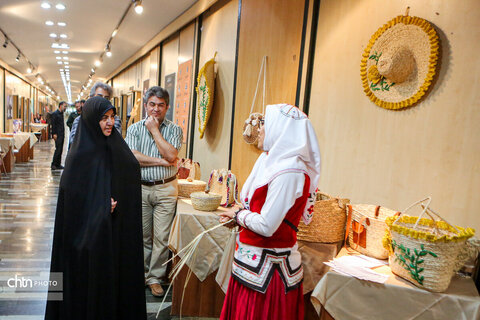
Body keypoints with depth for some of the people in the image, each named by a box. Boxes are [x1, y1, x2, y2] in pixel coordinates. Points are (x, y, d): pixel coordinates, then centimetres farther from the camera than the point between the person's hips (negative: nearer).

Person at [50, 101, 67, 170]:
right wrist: (54, 134, -19)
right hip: (57, 135, -8)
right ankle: (53, 164, -4)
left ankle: (58, 164, 14)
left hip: (62, 135, 8)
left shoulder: (61, 113, 17)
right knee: (58, 149, -10)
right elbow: (53, 124, -14)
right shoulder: (55, 113, -9)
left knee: (60, 149, 9)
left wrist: (63, 134, 15)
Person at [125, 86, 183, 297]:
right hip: (140, 188, 1)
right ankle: (142, 273, 28)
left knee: (161, 237, 2)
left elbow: (171, 155, -14)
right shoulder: (134, 128, 5)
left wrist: (155, 130, -8)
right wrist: (162, 162, -12)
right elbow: (133, 157, -9)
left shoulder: (174, 129, 3)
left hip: (166, 189, -1)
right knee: (142, 235, 10)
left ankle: (155, 277, 18)